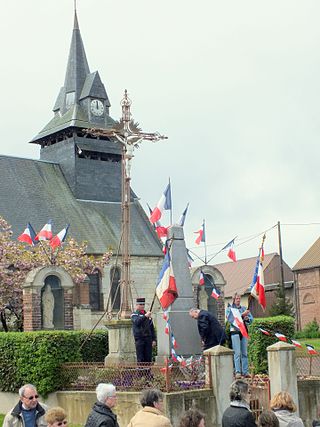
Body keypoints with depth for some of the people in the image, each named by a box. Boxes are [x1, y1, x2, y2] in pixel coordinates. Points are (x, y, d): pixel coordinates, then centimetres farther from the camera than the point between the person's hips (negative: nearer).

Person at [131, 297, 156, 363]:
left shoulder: (147, 314, 16)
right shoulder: (134, 314, 3)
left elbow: (152, 328, 18)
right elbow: (137, 322, -20)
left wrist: (154, 339, 12)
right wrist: (145, 316, -30)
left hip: (148, 339, 4)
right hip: (139, 339, -4)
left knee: (148, 358, 3)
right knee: (140, 359, -4)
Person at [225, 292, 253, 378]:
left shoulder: (244, 308, 15)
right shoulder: (229, 309, 5)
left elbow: (251, 319, 11)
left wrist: (247, 318, -11)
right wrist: (242, 315, -20)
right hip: (235, 332, -4)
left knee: (245, 353, 4)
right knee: (237, 353, -8)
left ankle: (245, 371, 6)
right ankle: (238, 372, -9)